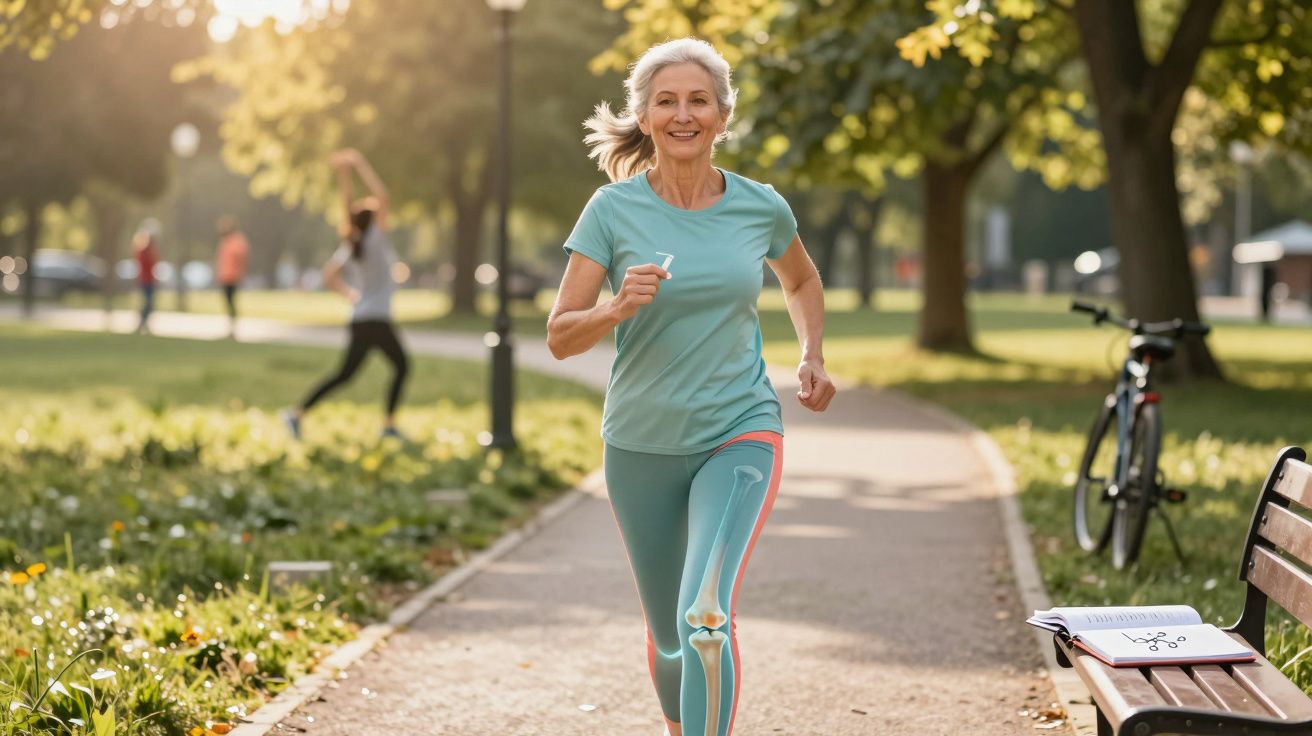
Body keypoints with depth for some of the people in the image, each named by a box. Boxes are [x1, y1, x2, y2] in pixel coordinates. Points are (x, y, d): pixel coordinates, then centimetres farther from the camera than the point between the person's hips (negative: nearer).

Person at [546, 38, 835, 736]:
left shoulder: (760, 207, -2)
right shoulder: (614, 209, -7)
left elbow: (802, 281, 21)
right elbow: (559, 336, -7)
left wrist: (811, 356, 6)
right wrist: (618, 308, -26)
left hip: (741, 436, -1)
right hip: (641, 444, 1)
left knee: (705, 617, -24)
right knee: (669, 635, 14)